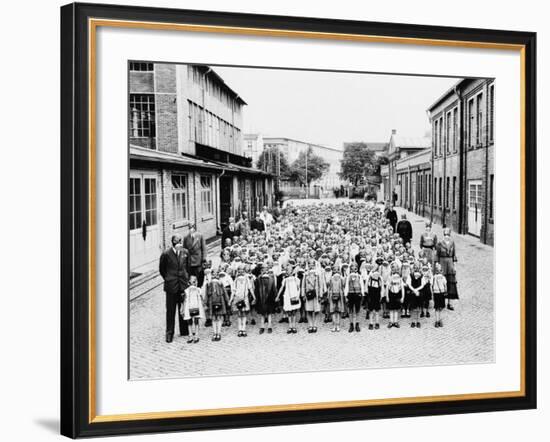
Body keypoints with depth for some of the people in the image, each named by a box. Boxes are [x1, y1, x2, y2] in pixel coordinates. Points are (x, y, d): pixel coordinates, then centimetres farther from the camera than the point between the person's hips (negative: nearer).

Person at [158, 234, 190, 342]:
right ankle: (169, 333, 11)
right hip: (171, 286, -3)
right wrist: (168, 279, 4)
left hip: (183, 285, 3)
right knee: (170, 310, 3)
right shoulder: (166, 254, -9)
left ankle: (184, 331, 23)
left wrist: (187, 279, 10)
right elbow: (161, 269, 3)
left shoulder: (185, 252, 2)